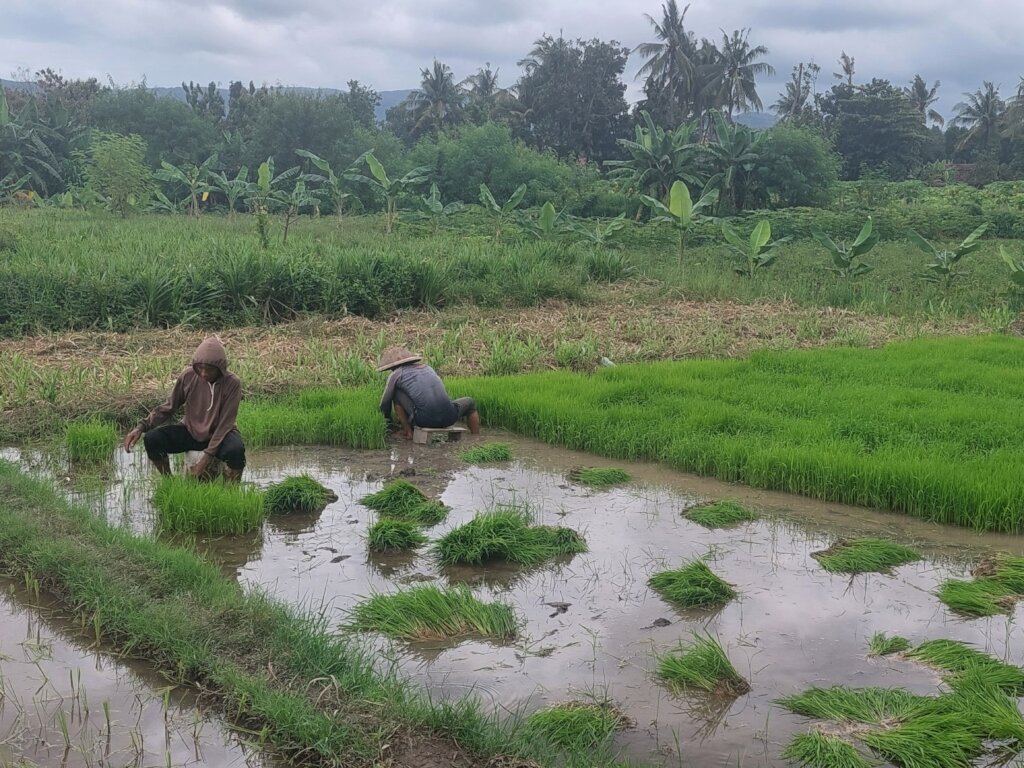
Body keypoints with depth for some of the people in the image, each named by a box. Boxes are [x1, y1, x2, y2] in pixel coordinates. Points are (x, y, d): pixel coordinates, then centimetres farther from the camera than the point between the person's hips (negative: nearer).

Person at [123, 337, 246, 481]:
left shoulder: (232, 383, -22)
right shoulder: (188, 376, -14)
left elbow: (225, 423, -20)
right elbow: (168, 407, -4)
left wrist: (208, 456, -28)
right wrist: (141, 427, -19)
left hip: (219, 433, -3)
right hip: (190, 430, 3)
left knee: (236, 450, -38)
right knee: (152, 439, -22)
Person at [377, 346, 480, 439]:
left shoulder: (396, 374, 10)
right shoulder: (427, 368, 26)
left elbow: (385, 403, 17)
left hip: (424, 420, -4)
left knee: (396, 394, 18)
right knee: (469, 402, 35)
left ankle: (407, 431, 12)